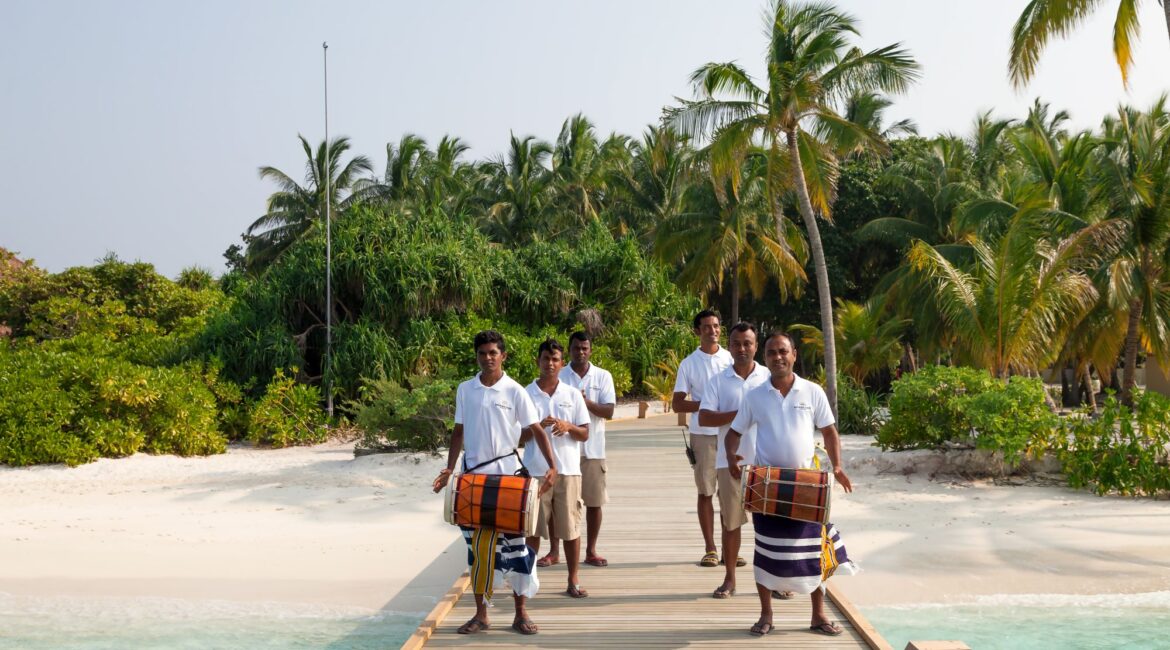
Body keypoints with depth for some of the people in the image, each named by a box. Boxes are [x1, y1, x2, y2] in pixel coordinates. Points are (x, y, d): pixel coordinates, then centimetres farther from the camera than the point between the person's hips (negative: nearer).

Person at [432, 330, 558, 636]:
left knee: (513, 540, 2)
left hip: (505, 471, -3)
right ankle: (481, 613, 14)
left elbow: (537, 430, -7)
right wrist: (450, 468, 3)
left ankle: (521, 613, 10)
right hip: (473, 473, 3)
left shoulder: (514, 392, -5)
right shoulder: (465, 390, 5)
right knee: (478, 544, 6)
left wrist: (551, 467, -18)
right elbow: (459, 432, 11)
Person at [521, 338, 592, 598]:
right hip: (536, 470, -1)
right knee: (532, 528, 5)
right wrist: (538, 427, -16)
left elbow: (585, 434, 6)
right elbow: (518, 436, 2)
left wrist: (568, 426, -15)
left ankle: (574, 580, 14)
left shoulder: (573, 395, 6)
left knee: (571, 527, 4)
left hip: (568, 470, 1)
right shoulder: (526, 395, 3)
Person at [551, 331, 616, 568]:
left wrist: (587, 402, -19)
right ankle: (554, 551, 12)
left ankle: (591, 551, 17)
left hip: (592, 449, 1)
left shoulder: (603, 376, 4)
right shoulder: (558, 377, 3)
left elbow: (609, 412, -4)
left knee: (594, 501, 5)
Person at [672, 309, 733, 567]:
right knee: (705, 492, 3)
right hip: (703, 434, -1)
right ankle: (710, 549, 10)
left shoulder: (731, 360, 6)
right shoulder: (689, 364, 2)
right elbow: (677, 404, 0)